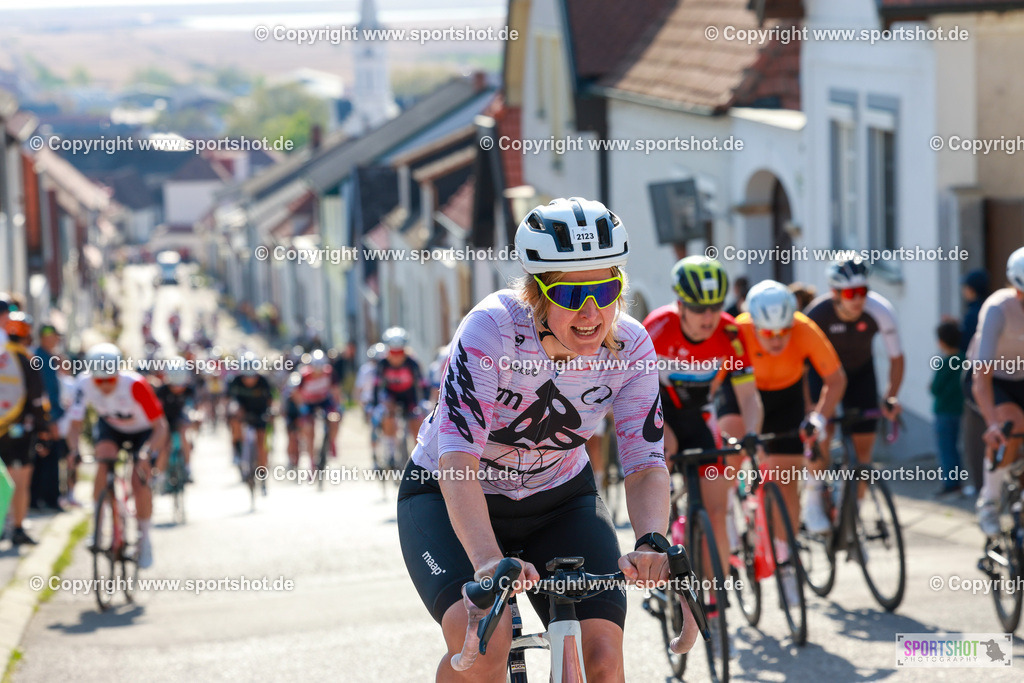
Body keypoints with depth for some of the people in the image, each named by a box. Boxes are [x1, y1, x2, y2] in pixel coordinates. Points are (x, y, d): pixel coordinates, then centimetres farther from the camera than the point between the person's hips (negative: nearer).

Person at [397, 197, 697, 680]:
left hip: (560, 499, 3)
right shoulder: (491, 330, -29)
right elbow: (458, 458, -38)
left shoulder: (630, 347, -18)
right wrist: (488, 561, -53)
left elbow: (645, 463, -19)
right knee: (483, 640, -30)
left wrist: (651, 543, -41)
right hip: (448, 497, -3)